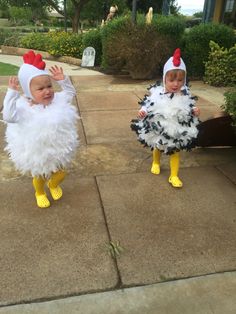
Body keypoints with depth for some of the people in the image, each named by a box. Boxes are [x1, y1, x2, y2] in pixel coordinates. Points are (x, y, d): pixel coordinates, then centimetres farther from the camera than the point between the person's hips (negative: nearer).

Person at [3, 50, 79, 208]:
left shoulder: (57, 99, -10)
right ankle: (40, 193, 55)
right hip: (38, 153, -3)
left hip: (58, 149, 3)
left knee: (60, 174, 22)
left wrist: (63, 80, -13)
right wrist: (12, 93, -39)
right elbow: (9, 116, -37)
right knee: (40, 177, 22)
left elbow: (71, 92, 4)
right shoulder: (24, 106, -23)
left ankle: (53, 185, 58)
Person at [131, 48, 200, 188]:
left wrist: (195, 111, -17)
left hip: (178, 131, 1)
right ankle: (156, 163, 54)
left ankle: (174, 176, 26)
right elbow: (147, 105, -7)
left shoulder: (185, 95, -11)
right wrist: (143, 111, -27)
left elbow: (190, 108, 4)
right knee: (157, 148, 24)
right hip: (158, 130, 0)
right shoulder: (156, 93, -17)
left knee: (175, 153, 11)